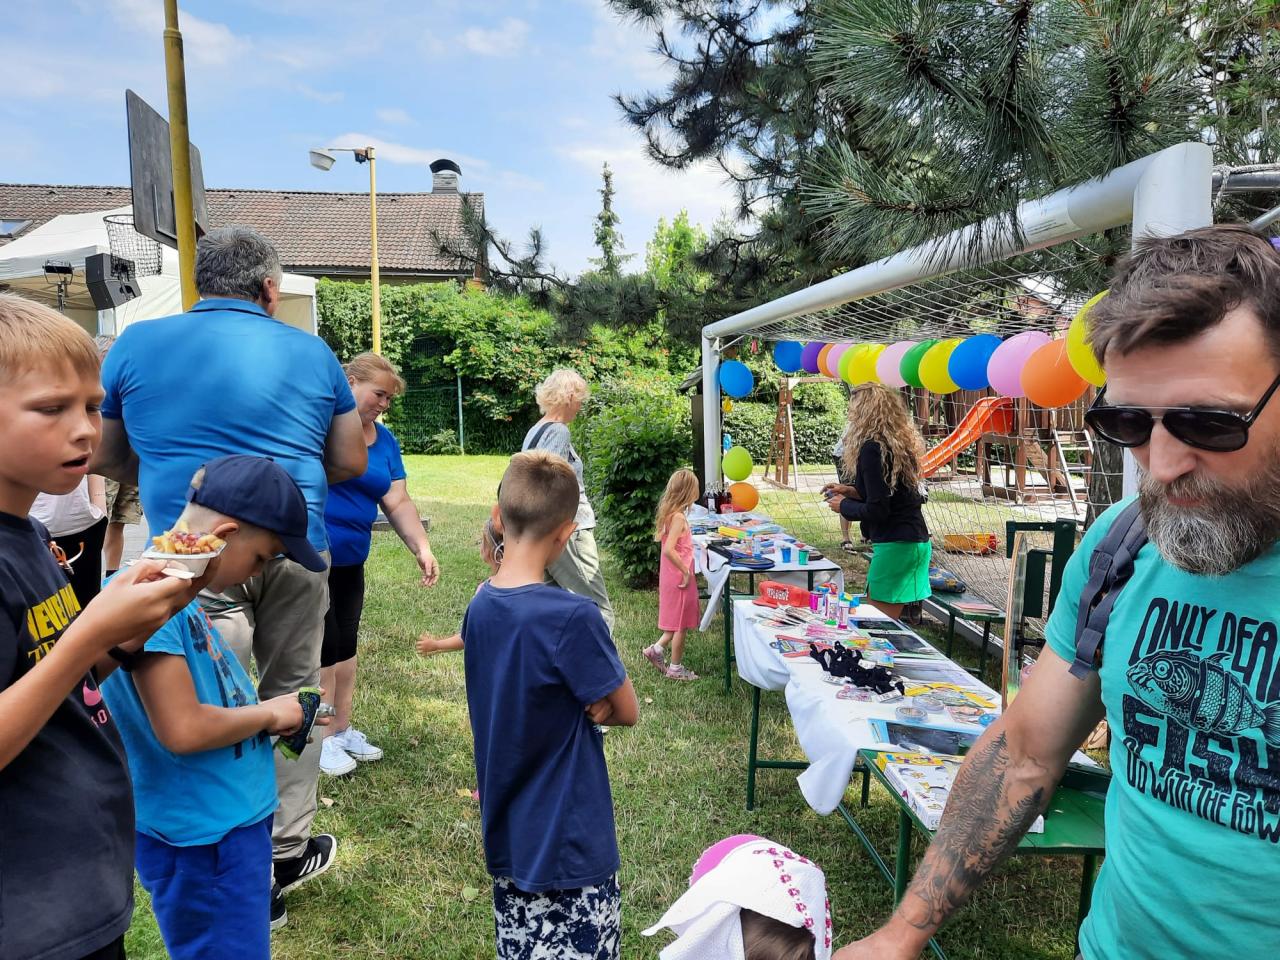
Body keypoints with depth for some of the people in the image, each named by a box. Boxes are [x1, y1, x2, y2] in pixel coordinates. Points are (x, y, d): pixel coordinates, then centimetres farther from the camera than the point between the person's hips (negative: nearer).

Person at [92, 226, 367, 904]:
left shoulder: (136, 344, 5)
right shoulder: (311, 352, 7)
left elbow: (103, 458, 15)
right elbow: (350, 464, 12)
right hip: (297, 551, 2)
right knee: (290, 697, 15)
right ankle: (285, 851, 28)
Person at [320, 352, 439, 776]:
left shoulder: (385, 440, 7)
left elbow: (399, 502, 5)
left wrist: (422, 548, -6)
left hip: (350, 560, 7)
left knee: (345, 645, 15)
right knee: (323, 645, 0)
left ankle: (342, 729, 31)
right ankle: (323, 738, 16)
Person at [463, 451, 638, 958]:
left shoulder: (478, 607, -4)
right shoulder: (572, 616, -26)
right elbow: (626, 711, -13)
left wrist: (580, 705, -6)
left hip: (507, 835, 7)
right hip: (569, 839, -6)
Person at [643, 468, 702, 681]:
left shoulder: (669, 514, 5)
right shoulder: (679, 517, -22)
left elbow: (659, 539, 16)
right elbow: (669, 549, -30)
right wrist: (686, 572, -21)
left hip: (671, 576, 9)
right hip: (679, 577, -9)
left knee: (677, 621, 21)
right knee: (681, 624, 5)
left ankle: (656, 649, 23)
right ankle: (676, 668, 15)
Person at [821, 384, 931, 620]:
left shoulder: (873, 448, -16)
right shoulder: (899, 443, 11)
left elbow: (877, 511, -18)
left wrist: (844, 505, -2)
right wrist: (851, 491, 14)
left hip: (896, 544, -9)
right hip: (915, 541, 9)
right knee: (880, 615, 17)